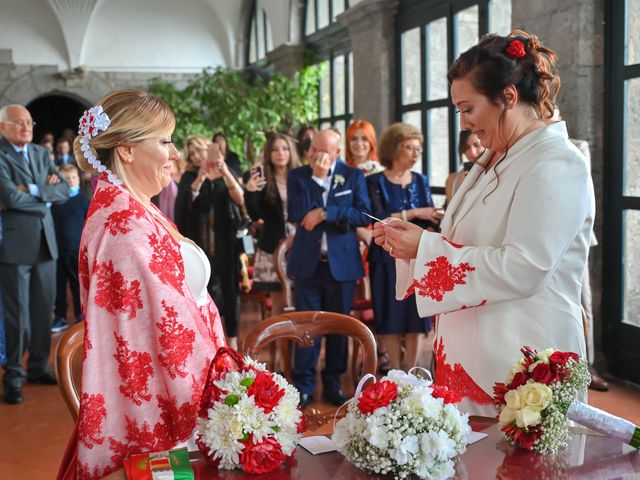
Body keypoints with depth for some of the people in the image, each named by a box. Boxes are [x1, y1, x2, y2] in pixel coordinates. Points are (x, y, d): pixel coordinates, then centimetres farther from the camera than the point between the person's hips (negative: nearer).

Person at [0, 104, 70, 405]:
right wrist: (45, 196, -6)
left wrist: (33, 190, -12)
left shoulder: (41, 153, 13)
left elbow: (64, 191, 4)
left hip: (45, 242, 6)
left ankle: (39, 367, 24)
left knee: (43, 310, 11)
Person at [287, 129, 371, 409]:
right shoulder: (297, 176, 3)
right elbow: (296, 214, -12)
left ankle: (333, 384, 21)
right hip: (308, 262, 0)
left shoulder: (353, 176, 2)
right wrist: (318, 176, -15)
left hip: (342, 262, 0)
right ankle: (304, 385, 14)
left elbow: (364, 215, -9)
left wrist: (325, 213, -16)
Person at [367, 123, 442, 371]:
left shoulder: (421, 181, 10)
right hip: (388, 259, -3)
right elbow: (378, 219, -14)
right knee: (391, 318, 1)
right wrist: (414, 213, -15)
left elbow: (431, 220, 1)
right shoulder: (376, 182, -1)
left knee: (416, 317, 3)